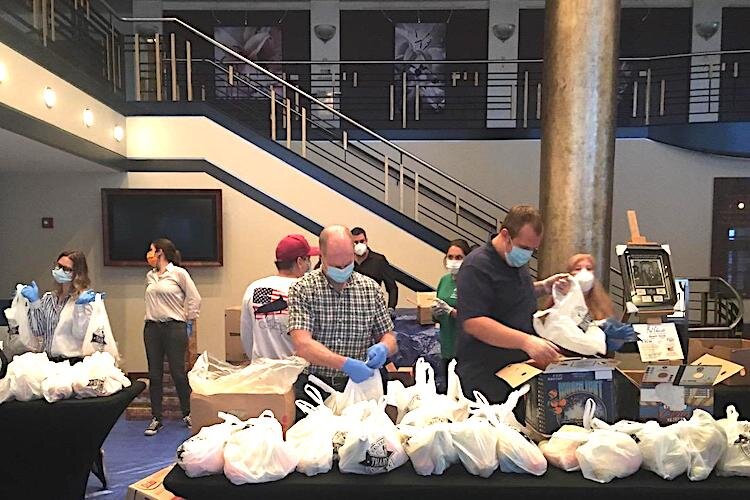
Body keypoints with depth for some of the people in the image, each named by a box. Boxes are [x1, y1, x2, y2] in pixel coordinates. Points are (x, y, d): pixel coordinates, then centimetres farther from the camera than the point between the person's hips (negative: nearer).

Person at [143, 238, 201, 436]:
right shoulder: (150, 276, 12)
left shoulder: (179, 273, -5)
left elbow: (194, 298, -4)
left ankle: (187, 414, 17)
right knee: (154, 375, 7)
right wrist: (152, 316, 14)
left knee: (178, 372, 0)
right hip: (152, 328, 6)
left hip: (174, 327, -5)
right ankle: (156, 418, 16)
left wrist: (188, 322, -2)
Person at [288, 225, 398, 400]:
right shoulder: (302, 289, -4)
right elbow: (302, 344, -16)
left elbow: (389, 337, 12)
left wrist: (383, 347, -12)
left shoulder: (371, 289, 6)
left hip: (359, 382, 2)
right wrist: (346, 364, -28)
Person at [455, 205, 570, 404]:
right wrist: (526, 341, -35)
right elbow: (473, 323, -29)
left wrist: (545, 286, 9)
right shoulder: (477, 266, -20)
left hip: (519, 370, 9)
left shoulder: (516, 261, 9)